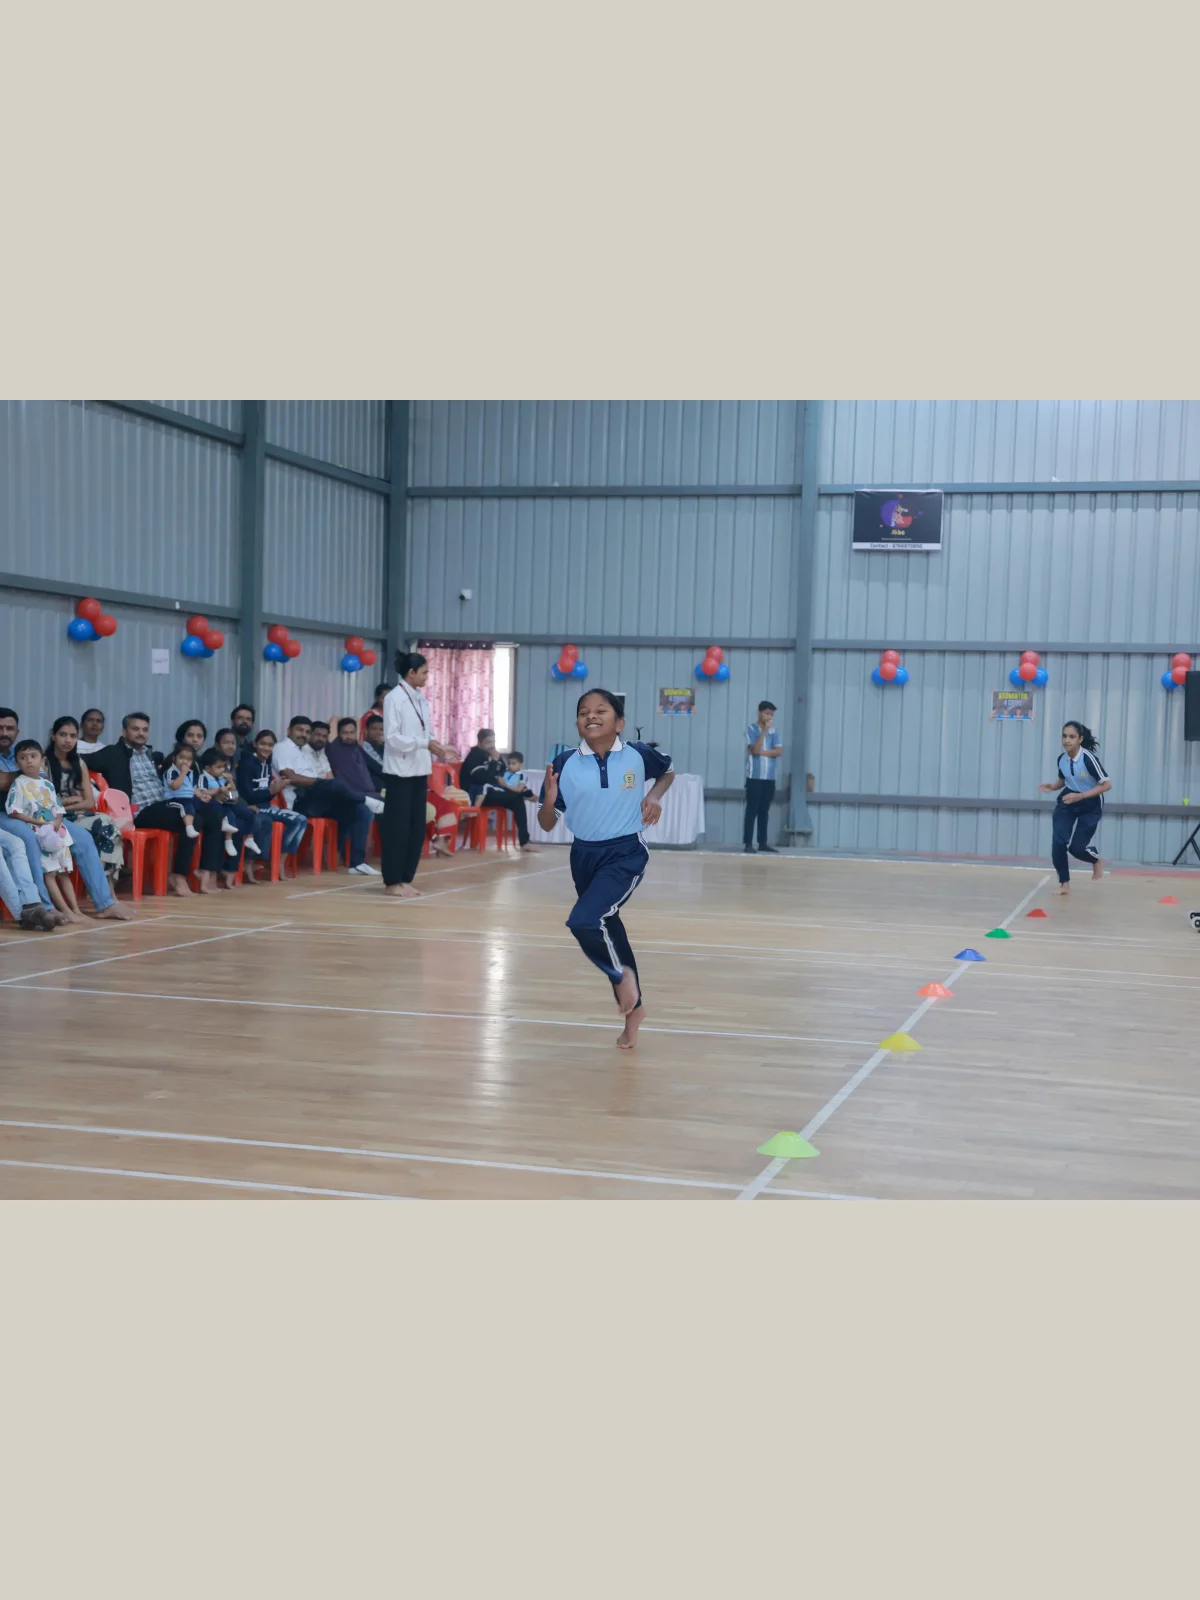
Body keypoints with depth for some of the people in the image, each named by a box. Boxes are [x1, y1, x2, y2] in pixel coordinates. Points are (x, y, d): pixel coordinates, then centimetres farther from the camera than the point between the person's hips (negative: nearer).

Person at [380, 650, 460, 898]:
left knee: (417, 827, 9)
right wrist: (425, 744, -21)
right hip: (400, 772, -8)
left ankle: (405, 879, 17)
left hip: (419, 771, 8)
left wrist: (441, 750, 0)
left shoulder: (421, 700, 12)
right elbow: (392, 738, -16)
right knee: (398, 827, -3)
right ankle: (392, 882, 4)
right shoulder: (394, 698, -11)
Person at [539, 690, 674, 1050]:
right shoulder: (565, 764, -7)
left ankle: (622, 975, 5)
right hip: (584, 856, 4)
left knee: (584, 922, -25)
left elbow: (668, 771, 16)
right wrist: (549, 800, -22)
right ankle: (633, 1008, 40)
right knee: (607, 928, 18)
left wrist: (655, 796, -2)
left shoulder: (638, 755, -9)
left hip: (626, 853, -4)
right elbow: (547, 825, -1)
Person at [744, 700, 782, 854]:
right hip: (754, 776, -4)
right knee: (752, 810, -4)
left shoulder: (774, 730, 9)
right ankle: (748, 844, -3)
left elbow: (779, 751, 0)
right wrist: (764, 730, -14)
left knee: (764, 811, 7)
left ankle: (763, 843, 11)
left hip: (770, 777, 4)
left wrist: (762, 752, -10)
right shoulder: (751, 728, -2)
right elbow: (755, 750, -13)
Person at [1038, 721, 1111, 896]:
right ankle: (1064, 883, 4)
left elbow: (1107, 784, -23)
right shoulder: (1061, 759, -8)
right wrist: (1051, 787, -9)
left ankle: (1096, 859, 30)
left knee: (1077, 846, -7)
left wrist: (1081, 796, -30)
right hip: (1067, 801, 4)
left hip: (1090, 805, -4)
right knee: (1058, 842, -12)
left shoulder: (1089, 758, -25)